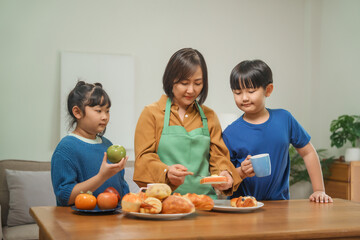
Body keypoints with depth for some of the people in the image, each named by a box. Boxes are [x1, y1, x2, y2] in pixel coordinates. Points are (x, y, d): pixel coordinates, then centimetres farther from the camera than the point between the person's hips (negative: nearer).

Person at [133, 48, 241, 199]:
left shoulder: (209, 116, 18)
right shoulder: (152, 113, 7)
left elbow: (218, 156, 16)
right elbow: (144, 158, 0)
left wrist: (224, 173, -7)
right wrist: (167, 172, -21)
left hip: (204, 200, 3)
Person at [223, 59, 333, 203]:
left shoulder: (284, 119, 3)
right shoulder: (231, 133, -4)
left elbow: (308, 152, 12)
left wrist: (319, 190, 9)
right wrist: (241, 173, -21)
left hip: (279, 201, 1)